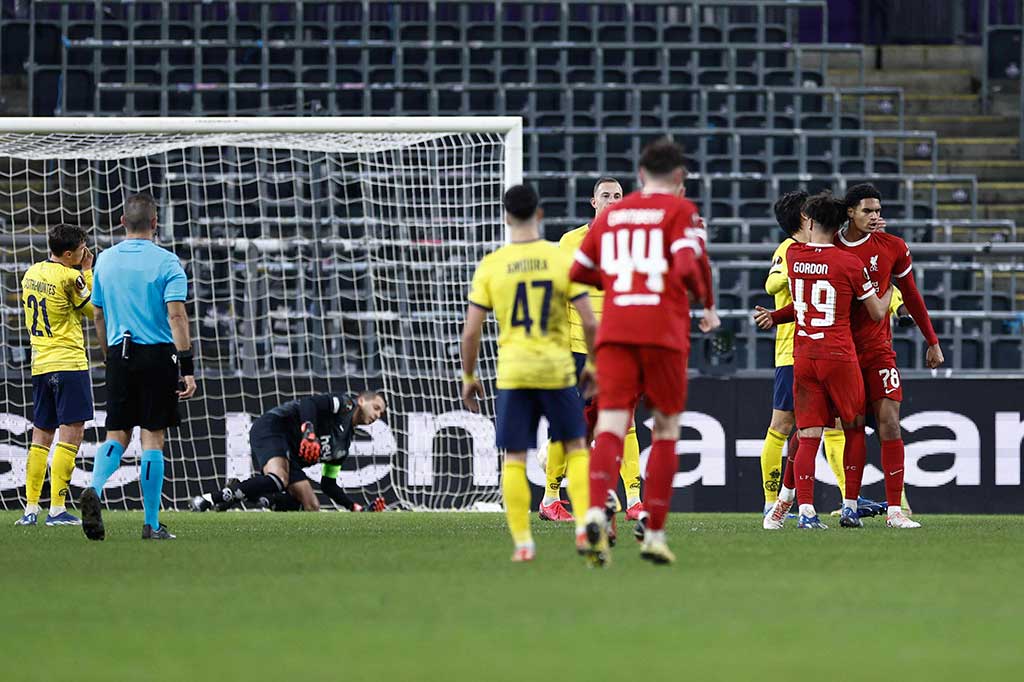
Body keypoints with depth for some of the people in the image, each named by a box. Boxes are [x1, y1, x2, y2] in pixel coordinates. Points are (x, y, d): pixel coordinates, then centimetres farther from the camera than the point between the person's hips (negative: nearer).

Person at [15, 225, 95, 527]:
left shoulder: (31, 273, 9)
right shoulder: (70, 277, -13)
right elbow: (95, 311, -2)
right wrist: (88, 272, 3)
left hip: (40, 365, 7)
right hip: (70, 363, -7)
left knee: (41, 435, 12)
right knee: (71, 433, -6)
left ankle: (31, 508, 9)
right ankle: (57, 509, -11)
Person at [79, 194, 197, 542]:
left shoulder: (105, 261, 8)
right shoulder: (165, 262, -6)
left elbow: (99, 316, 14)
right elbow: (176, 316, -13)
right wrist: (187, 368, -13)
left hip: (119, 356, 3)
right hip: (157, 355, -3)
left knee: (117, 434, 9)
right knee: (153, 437, 1)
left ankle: (95, 489, -20)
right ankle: (152, 524, 2)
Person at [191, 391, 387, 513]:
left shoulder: (346, 440, 26)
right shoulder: (344, 403, 2)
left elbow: (328, 484, 28)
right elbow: (308, 403, -18)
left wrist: (356, 508, 20)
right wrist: (308, 432, -35)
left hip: (288, 457, 10)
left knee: (312, 508, -3)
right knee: (278, 480, -36)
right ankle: (208, 500, -36)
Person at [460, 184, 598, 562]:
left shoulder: (490, 266, -1)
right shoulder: (562, 260, -3)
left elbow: (470, 332, -2)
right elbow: (590, 322, -4)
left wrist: (468, 377, 11)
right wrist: (593, 364, 11)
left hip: (512, 371, 0)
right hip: (558, 370, 0)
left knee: (514, 459, 5)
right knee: (576, 447, 16)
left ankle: (522, 542, 0)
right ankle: (584, 526, 5)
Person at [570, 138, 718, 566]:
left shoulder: (610, 214, 15)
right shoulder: (680, 211, 1)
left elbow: (579, 271, 18)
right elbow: (688, 267, -13)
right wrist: (708, 304, 4)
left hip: (614, 331, 3)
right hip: (664, 333, -3)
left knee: (610, 428, -6)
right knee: (666, 431, 11)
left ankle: (596, 512, -32)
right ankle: (654, 534, 8)